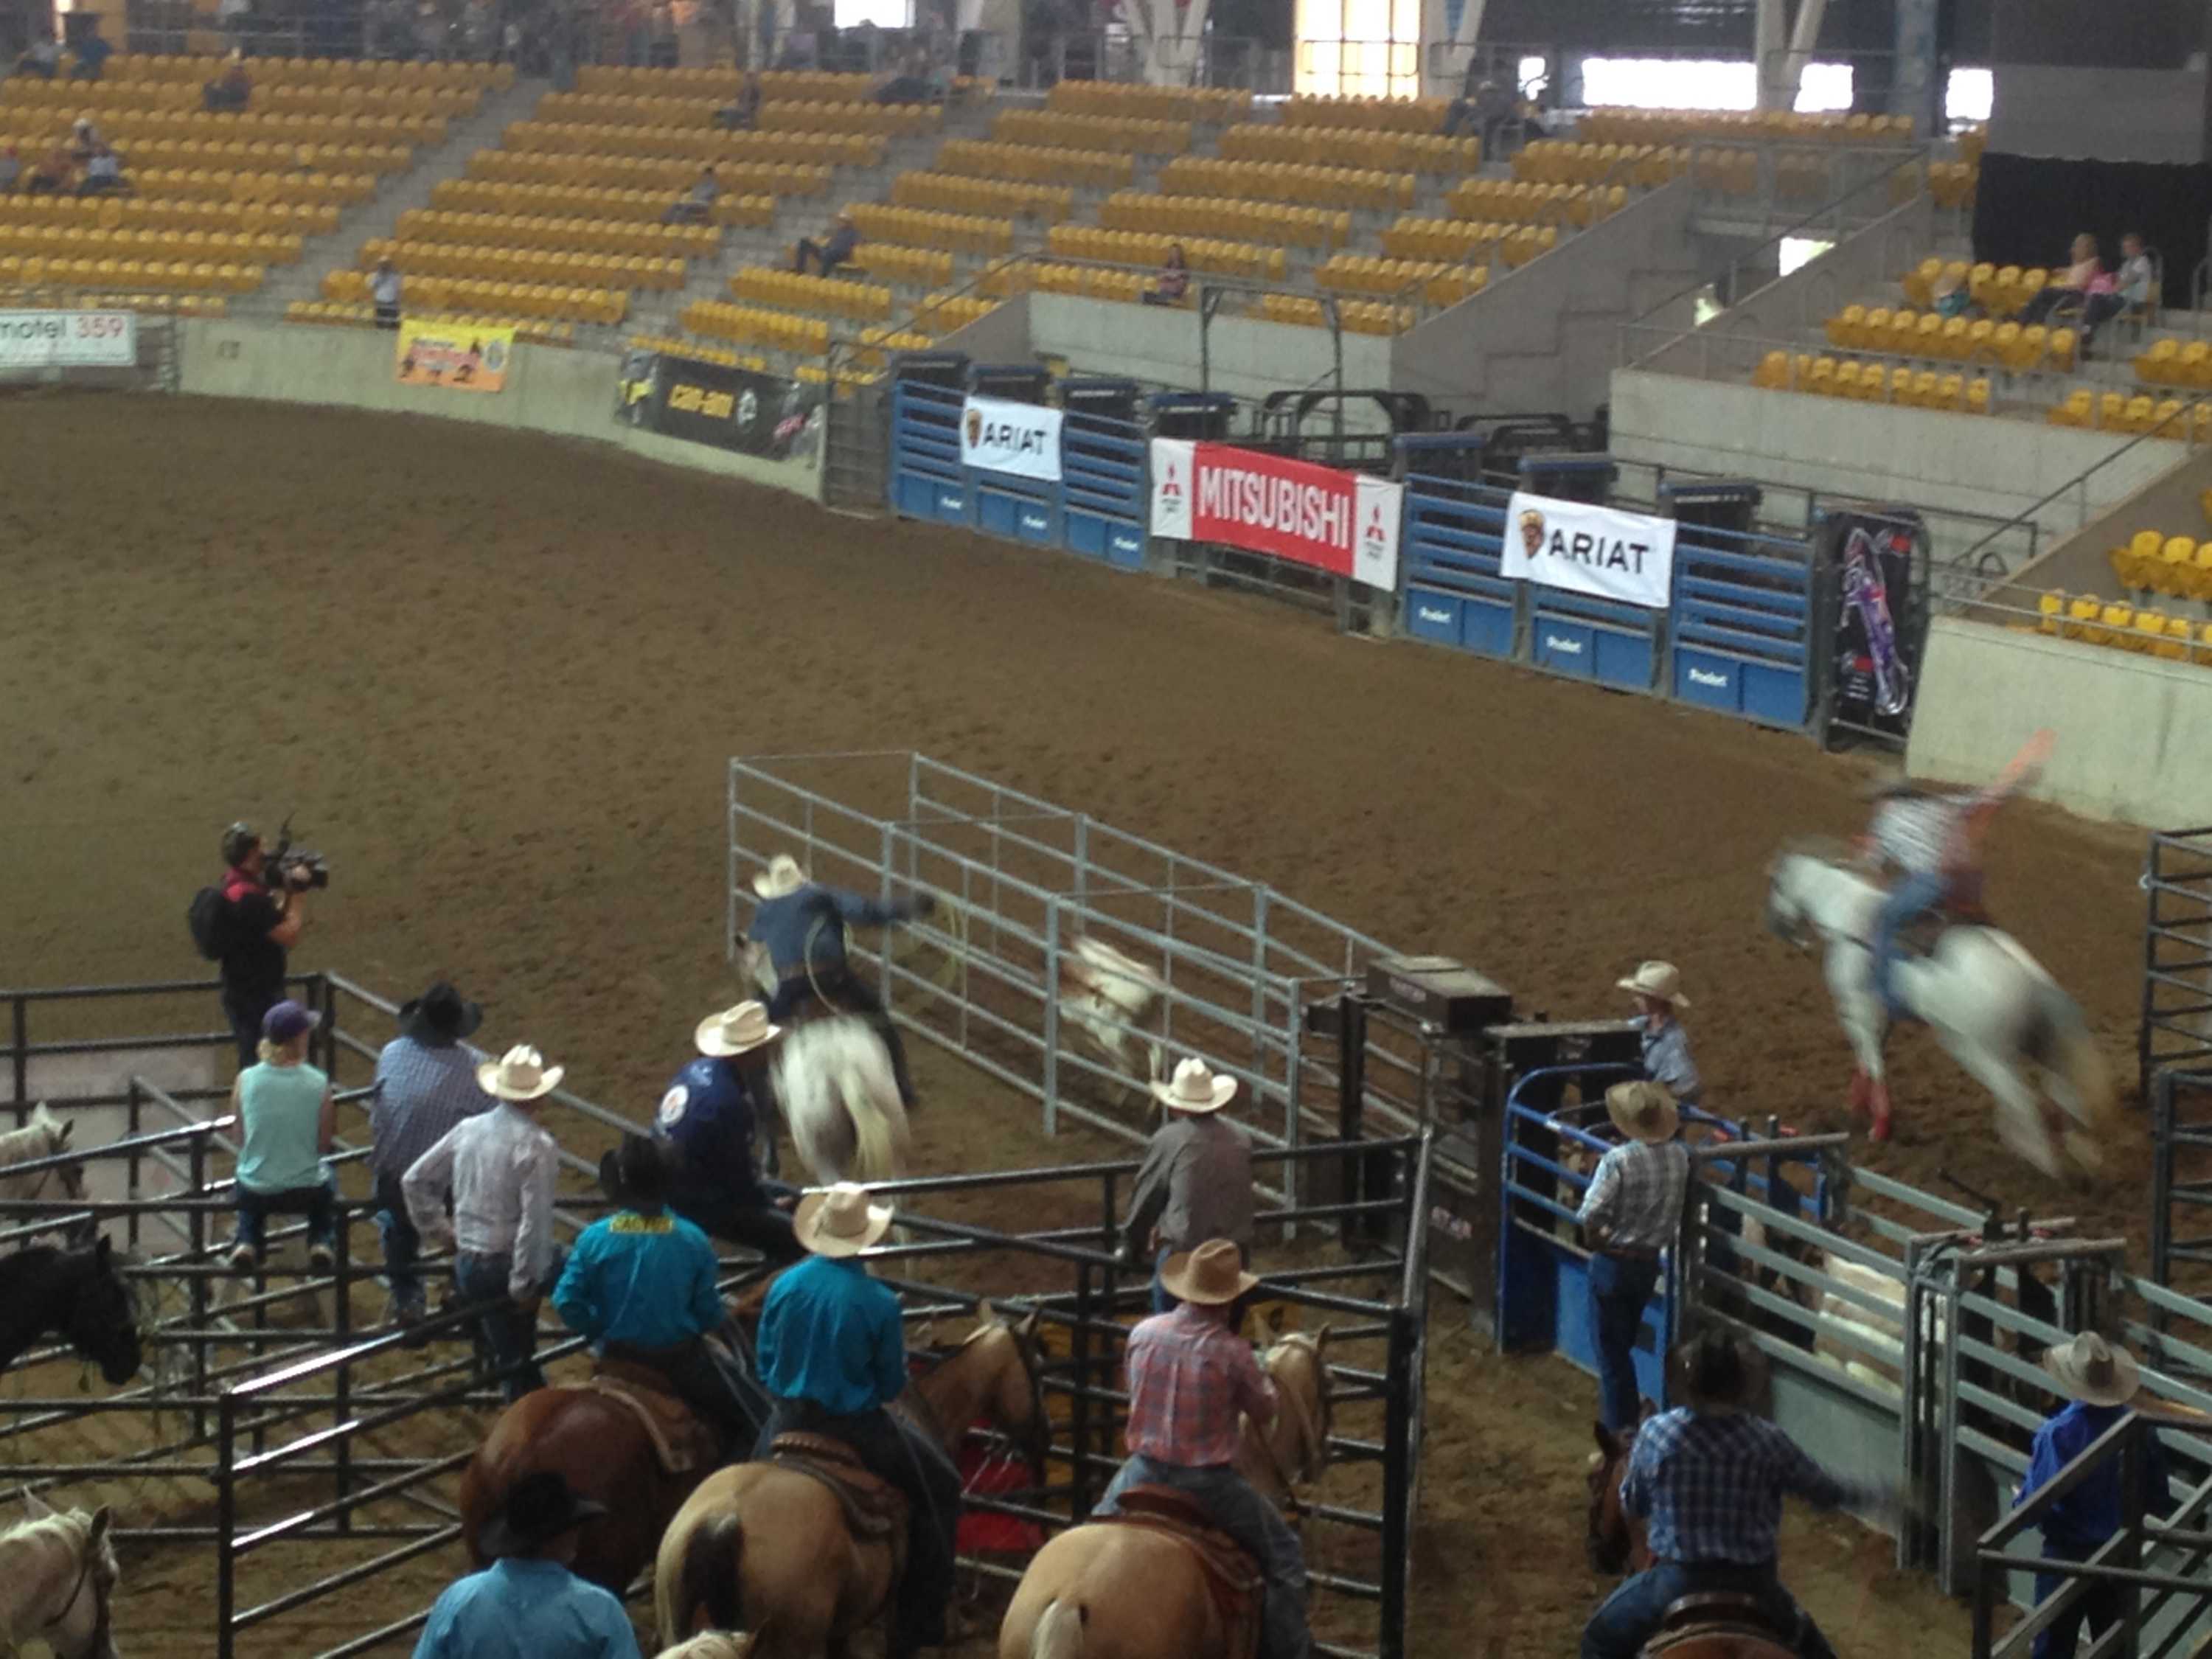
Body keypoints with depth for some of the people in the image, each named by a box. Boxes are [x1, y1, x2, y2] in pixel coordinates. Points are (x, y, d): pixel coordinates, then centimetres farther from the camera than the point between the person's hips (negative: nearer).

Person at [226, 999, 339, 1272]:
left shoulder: (245, 1080, -12)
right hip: (306, 1193, -1)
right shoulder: (318, 1083, -15)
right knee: (328, 1181, 36)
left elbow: (241, 1140, -1)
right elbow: (323, 1146, -6)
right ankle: (321, 1242, 16)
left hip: (256, 1195, 1)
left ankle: (246, 1242, 16)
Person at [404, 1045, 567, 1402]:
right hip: (510, 1265, -7)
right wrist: (525, 1284, -15)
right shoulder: (536, 1146, -16)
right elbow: (535, 1221, -21)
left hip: (467, 1264, 7)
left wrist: (436, 1230, 21)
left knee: (509, 1357, 18)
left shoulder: (468, 1130, 4)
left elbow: (415, 1180, 12)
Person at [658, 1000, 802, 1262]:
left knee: (791, 1198, 18)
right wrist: (767, 1202, -1)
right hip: (693, 1202, -9)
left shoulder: (697, 1069, -3)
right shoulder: (727, 1103, -30)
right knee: (794, 1238, -14)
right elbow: (736, 1172, -18)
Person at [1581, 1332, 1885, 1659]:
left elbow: (1632, 1504, 3)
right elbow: (1823, 1491, 6)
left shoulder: (1657, 1433, -12)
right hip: (1752, 1583, 1)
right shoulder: (1767, 1441, -10)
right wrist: (1864, 1494, 26)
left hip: (1677, 1581, -1)